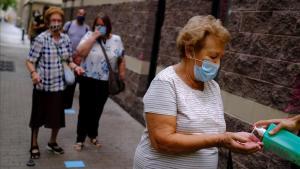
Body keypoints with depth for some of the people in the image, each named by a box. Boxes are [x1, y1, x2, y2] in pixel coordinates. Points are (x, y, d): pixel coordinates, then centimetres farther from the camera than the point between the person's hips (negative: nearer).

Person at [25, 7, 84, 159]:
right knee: (38, 116, 10)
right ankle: (34, 145, 30)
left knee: (57, 116, 14)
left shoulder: (66, 39, 1)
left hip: (58, 84, 4)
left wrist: (75, 67, -10)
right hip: (42, 85, -4)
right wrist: (34, 73, -30)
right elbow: (30, 61, -11)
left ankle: (52, 142, 37)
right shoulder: (41, 39, -13)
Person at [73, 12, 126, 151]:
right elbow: (80, 52, -17)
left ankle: (93, 135, 36)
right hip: (88, 80, -2)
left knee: (97, 110, 16)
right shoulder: (89, 36, -4)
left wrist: (122, 76, 3)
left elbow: (121, 60, 6)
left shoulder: (116, 40, 1)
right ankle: (80, 139, 17)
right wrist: (93, 37, -19)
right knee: (85, 110, 5)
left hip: (105, 82, 2)